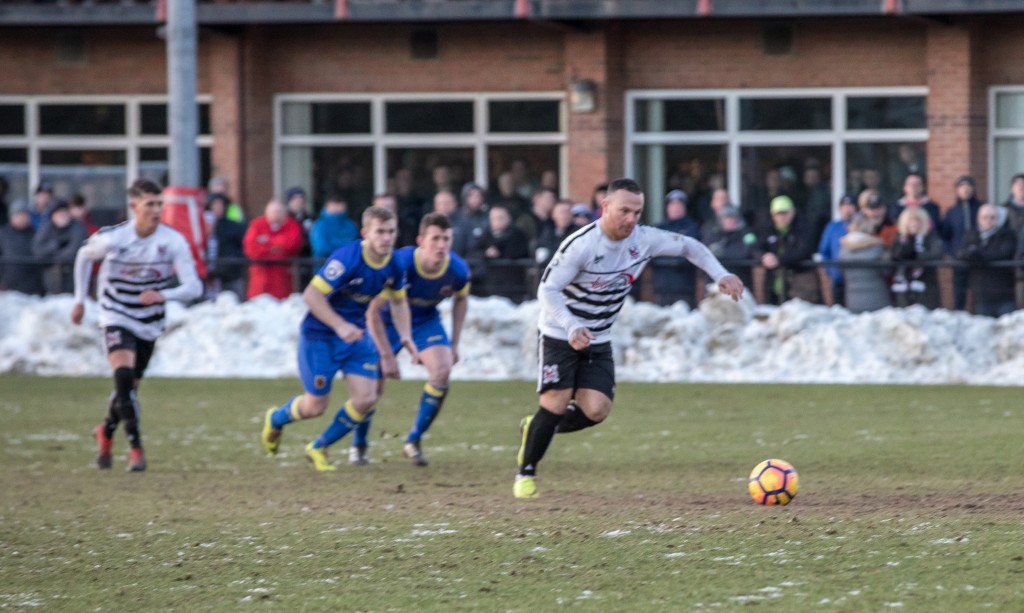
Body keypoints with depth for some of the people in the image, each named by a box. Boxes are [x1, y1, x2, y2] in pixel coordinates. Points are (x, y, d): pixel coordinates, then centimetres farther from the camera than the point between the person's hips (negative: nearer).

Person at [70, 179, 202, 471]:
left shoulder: (173, 241, -16)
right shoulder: (112, 238, -17)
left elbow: (193, 286, -18)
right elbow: (84, 255, 6)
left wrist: (163, 295, -37)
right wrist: (80, 300, 10)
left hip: (149, 323, 3)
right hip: (116, 317, -3)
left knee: (129, 387, 12)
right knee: (124, 374, -25)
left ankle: (106, 432, 42)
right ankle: (136, 448, -21)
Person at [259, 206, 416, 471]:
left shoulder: (393, 265, -5)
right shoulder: (346, 259, -27)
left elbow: (398, 300, 14)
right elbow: (312, 295, -27)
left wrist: (405, 336, -1)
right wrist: (340, 326, -33)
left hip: (357, 335, 6)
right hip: (319, 337, -6)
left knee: (366, 399, -8)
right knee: (316, 406, 2)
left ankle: (319, 448, 14)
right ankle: (275, 419, 37)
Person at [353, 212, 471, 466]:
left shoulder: (458, 270, -22)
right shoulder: (400, 264, -34)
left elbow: (461, 300, 3)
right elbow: (373, 311, -25)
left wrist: (455, 344, 2)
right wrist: (386, 354, -24)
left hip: (427, 321, 3)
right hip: (389, 320, -3)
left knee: (442, 372, -19)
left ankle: (414, 441, -3)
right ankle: (358, 445, 22)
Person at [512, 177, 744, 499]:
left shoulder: (644, 240, -8)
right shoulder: (581, 245, -24)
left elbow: (688, 246, 8)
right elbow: (547, 290, -24)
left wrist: (721, 275, -5)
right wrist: (572, 328, -38)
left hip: (598, 341, 5)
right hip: (560, 336, -5)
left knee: (596, 410, -11)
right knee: (556, 403, -15)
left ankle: (535, 429, 17)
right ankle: (525, 473, 5)